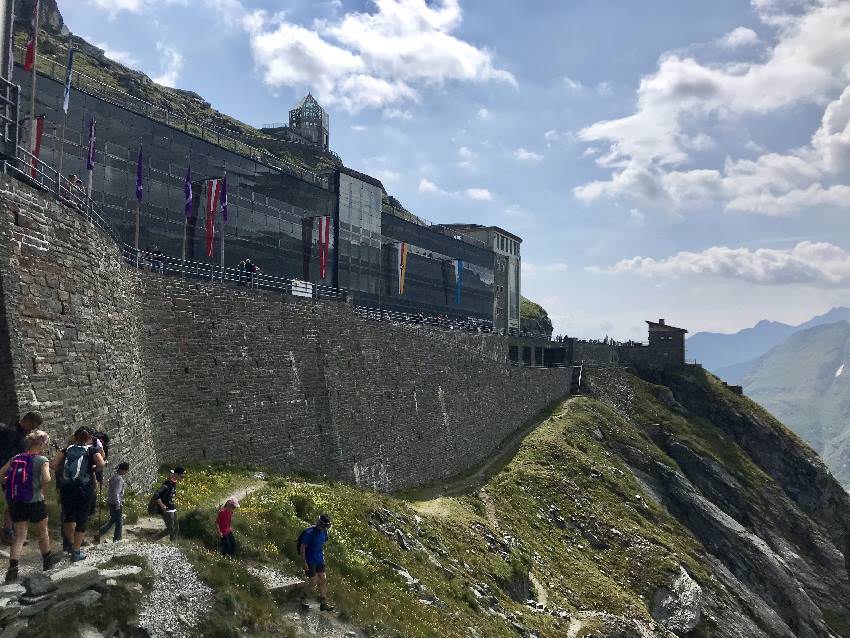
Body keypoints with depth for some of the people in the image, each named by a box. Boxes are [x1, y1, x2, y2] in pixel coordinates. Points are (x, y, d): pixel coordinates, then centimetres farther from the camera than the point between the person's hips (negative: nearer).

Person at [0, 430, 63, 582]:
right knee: (43, 531, 19)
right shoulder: (42, 460, -10)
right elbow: (46, 479, -24)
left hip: (15, 502, 4)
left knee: (20, 537, 10)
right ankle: (47, 560, 35)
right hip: (34, 501, -4)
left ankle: (13, 568, -6)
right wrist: (41, 487, -5)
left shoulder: (15, 458, 5)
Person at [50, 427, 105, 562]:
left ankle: (71, 544, 31)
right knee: (82, 520, 7)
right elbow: (101, 465, -17)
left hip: (67, 488, 3)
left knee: (68, 516, 25)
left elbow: (53, 464, 2)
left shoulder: (68, 449, 10)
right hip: (85, 489, -3)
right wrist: (93, 468, 2)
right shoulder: (92, 450, 0)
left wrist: (64, 469, 16)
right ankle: (76, 552, 10)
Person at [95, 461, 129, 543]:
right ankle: (117, 539, 7)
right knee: (119, 521, 2)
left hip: (110, 502, 9)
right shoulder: (119, 479, -17)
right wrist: (118, 505, -21)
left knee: (112, 520, 17)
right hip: (116, 503, -9)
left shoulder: (114, 477, 13)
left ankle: (98, 534, 12)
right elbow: (116, 493, -22)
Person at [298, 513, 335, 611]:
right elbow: (302, 547, -19)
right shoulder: (310, 532, -23)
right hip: (310, 561, -7)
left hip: (319, 560, 7)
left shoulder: (324, 532, 0)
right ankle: (303, 598, 22)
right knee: (313, 582, -2)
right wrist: (304, 563, -18)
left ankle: (323, 603, 12)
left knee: (323, 579, 4)